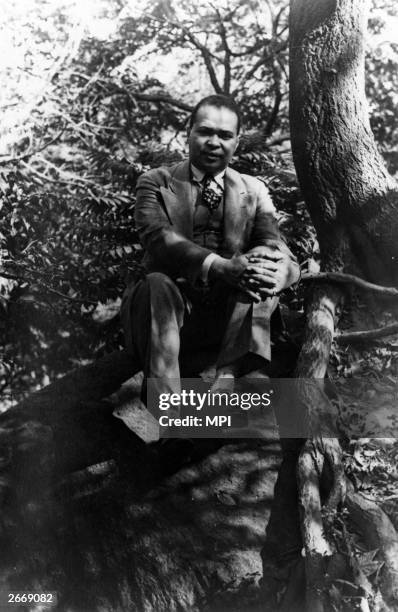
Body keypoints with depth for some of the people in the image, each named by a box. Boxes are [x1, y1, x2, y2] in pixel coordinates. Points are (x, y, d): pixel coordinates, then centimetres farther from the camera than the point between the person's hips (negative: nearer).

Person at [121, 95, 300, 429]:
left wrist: (272, 272, -32)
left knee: (261, 267, -24)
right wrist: (221, 267, -34)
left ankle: (227, 379, -36)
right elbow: (157, 237, -17)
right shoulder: (156, 182, 4)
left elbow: (275, 246, -5)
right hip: (171, 310, -2)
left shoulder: (254, 191, 11)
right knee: (157, 283, -33)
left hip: (230, 314, 2)